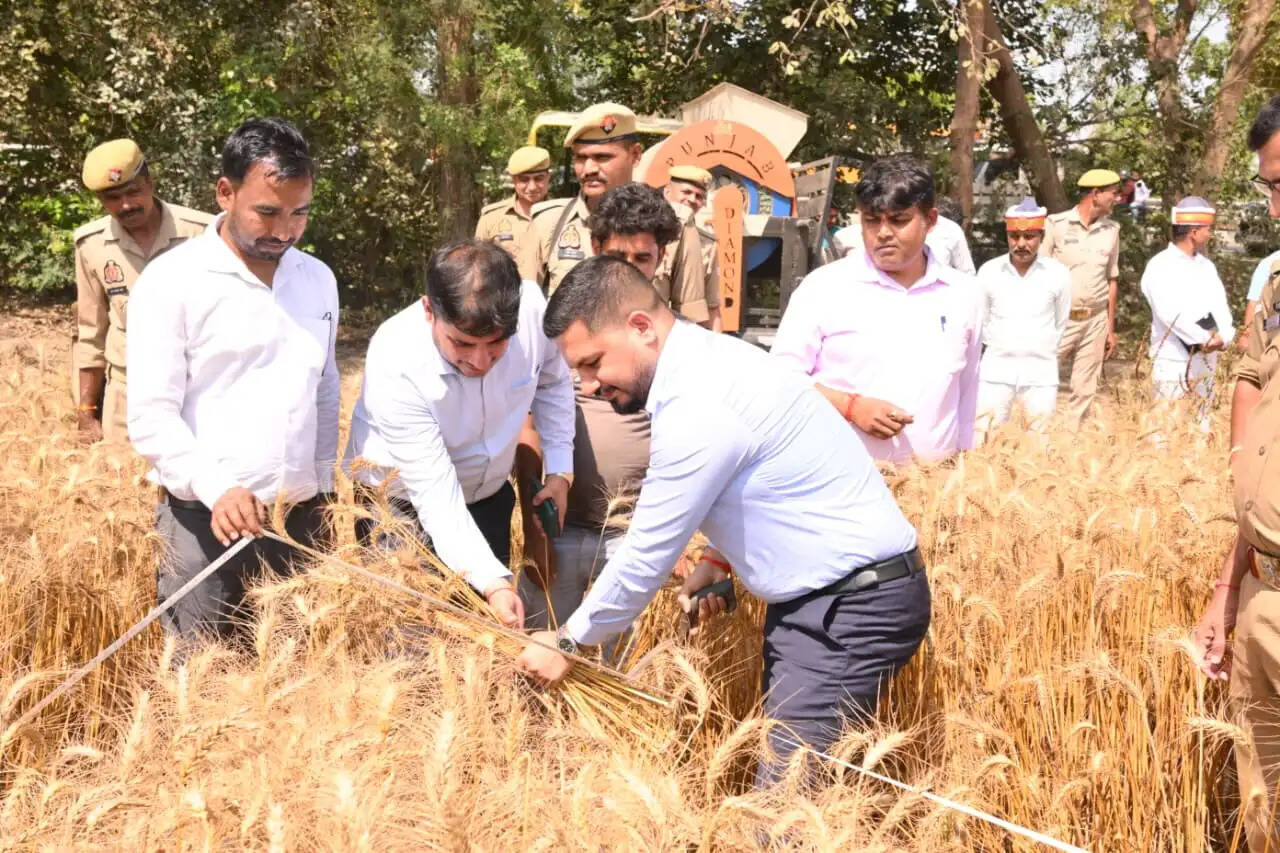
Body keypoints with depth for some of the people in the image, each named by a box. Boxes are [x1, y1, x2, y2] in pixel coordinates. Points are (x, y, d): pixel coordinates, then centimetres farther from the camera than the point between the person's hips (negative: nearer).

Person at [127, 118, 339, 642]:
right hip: (204, 517, -4)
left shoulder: (319, 280, 9)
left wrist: (323, 485, 12)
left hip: (300, 515, 4)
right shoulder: (171, 280, -7)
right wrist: (217, 489, -25)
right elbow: (152, 416, -12)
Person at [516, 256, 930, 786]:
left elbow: (647, 555, -16)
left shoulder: (698, 408, -24)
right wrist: (717, 560, 7)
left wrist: (567, 642, -3)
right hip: (818, 596, 10)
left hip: (858, 606, -10)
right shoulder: (707, 360, 7)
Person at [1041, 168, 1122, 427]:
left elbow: (1112, 280, 15)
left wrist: (1111, 327, 14)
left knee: (1085, 391, 6)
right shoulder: (1056, 225, -6)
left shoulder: (1111, 230, 8)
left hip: (1095, 320, 4)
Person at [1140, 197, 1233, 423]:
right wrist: (1205, 339, -21)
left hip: (1206, 360, 7)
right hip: (1173, 361, -7)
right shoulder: (1160, 267, -8)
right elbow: (1169, 312, -19)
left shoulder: (1207, 266, 14)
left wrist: (1223, 337, -15)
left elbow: (1220, 305, 4)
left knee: (1201, 424, 11)